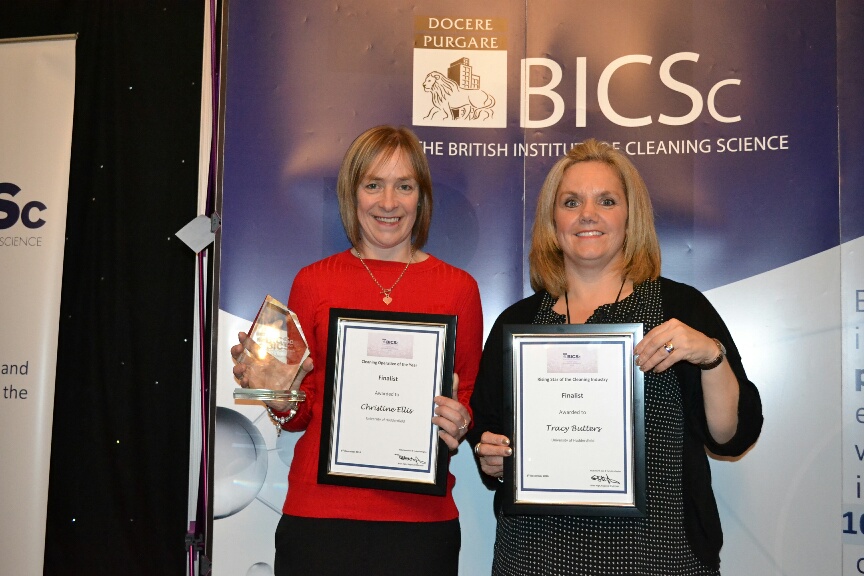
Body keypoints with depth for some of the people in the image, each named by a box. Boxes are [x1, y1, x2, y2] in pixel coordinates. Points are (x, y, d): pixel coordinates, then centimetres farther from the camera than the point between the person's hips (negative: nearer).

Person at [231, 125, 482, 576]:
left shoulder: (458, 288, 3)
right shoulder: (313, 282, 3)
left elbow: (472, 398, 10)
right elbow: (302, 411, 8)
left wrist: (459, 424, -11)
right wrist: (280, 400, -13)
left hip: (421, 517, 1)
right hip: (319, 509, 0)